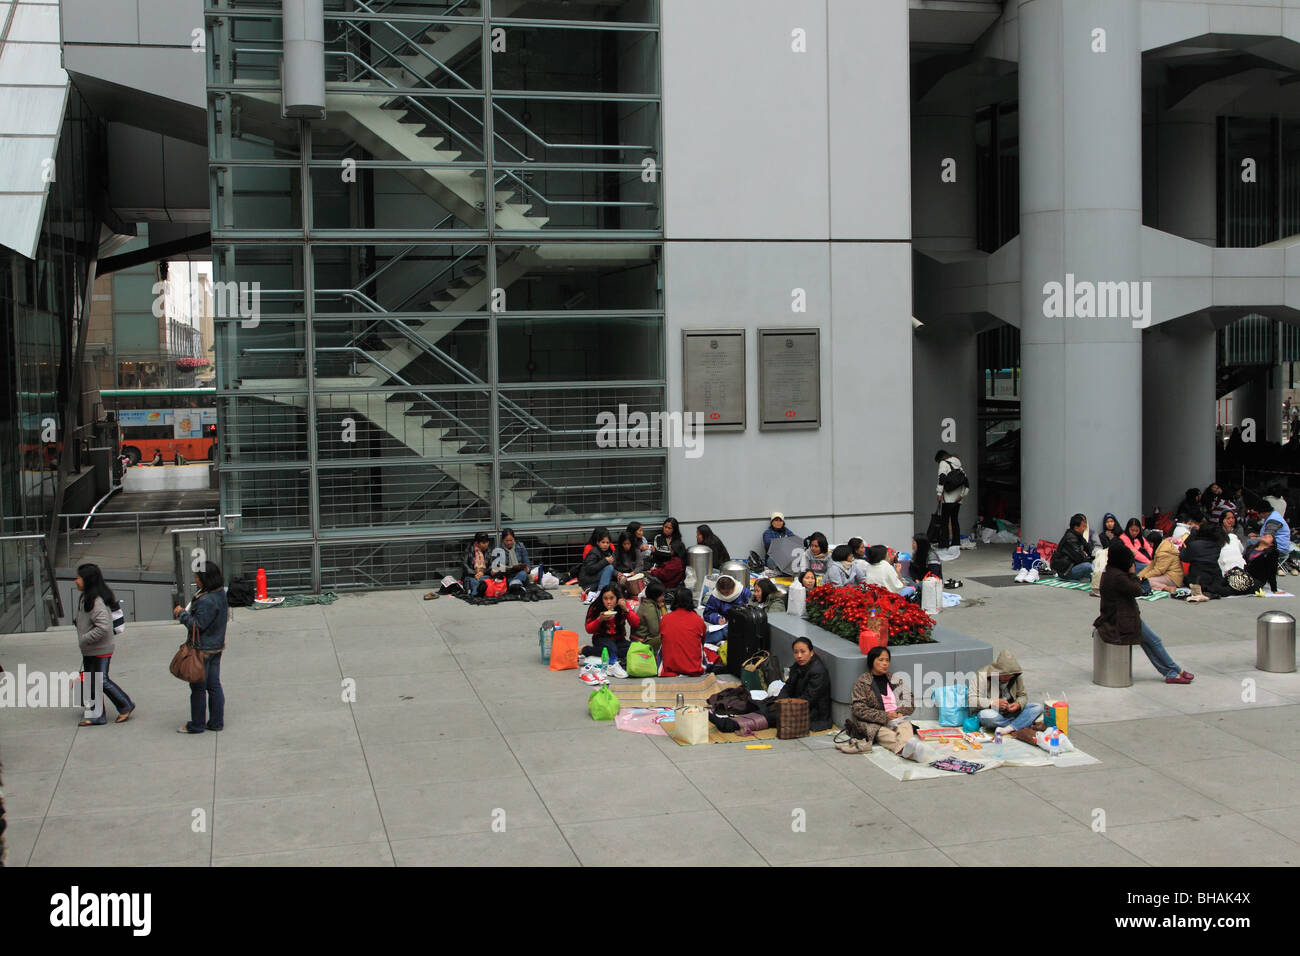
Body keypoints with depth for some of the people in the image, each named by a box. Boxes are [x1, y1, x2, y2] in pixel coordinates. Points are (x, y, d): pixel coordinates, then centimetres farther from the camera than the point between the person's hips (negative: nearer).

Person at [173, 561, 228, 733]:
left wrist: (182, 613, -12)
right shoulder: (220, 593, 5)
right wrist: (185, 613, 9)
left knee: (198, 687, 3)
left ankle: (197, 724, 13)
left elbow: (197, 625, -24)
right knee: (214, 685, 14)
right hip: (217, 647, 9)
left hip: (203, 648, -9)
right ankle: (216, 722, 20)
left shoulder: (207, 601, -25)